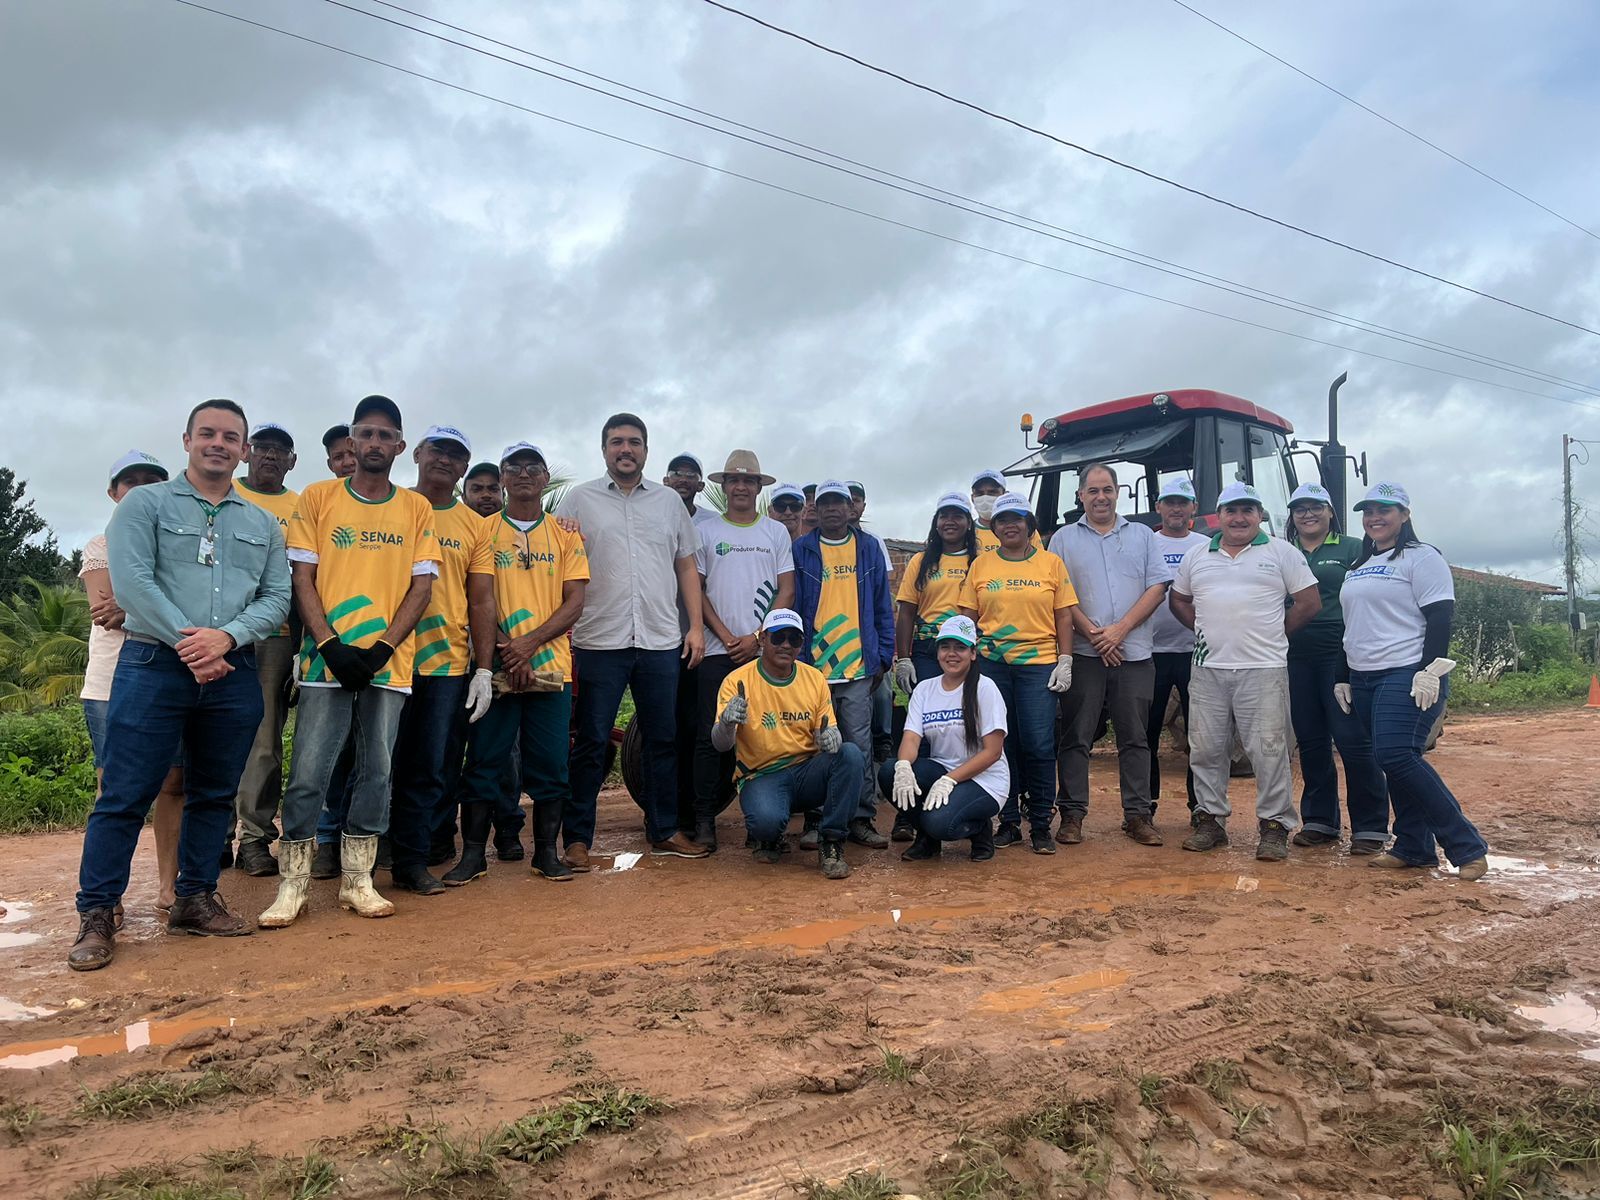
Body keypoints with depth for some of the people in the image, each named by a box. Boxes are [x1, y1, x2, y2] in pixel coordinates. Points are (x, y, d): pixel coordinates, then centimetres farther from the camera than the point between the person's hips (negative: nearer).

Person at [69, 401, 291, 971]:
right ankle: (96, 914, 8)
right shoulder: (145, 503, 5)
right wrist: (187, 645, -15)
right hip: (154, 665, -3)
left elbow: (278, 597, 5)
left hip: (233, 672, 4)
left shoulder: (262, 524, 14)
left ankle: (194, 899, 22)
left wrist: (226, 637, -12)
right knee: (125, 795, -2)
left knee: (215, 794, 9)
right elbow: (131, 582, -8)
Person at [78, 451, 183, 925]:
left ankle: (168, 884, 10)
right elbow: (102, 608, -4)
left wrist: (127, 610, -18)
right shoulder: (101, 546, 10)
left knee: (173, 783, 1)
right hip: (111, 682, 0)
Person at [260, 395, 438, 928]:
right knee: (307, 775, -2)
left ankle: (357, 880, 17)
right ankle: (292, 884, 10)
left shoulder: (417, 509, 9)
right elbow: (302, 579, 2)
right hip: (326, 661, -1)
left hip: (388, 664, 1)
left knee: (376, 773, 6)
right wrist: (330, 645, -10)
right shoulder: (317, 498, 6)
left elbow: (421, 586, 4)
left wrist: (381, 649, -8)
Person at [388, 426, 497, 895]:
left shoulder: (475, 525, 11)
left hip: (450, 662, 2)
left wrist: (484, 670, 1)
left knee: (433, 769, 4)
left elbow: (482, 602, 9)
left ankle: (410, 861, 14)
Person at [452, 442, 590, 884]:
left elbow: (575, 602, 2)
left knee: (550, 765, 3)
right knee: (483, 763, 2)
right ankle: (473, 853, 13)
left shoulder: (565, 536, 9)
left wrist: (530, 642, -11)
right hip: (497, 668, -1)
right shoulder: (484, 531, 7)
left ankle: (547, 852, 14)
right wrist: (505, 652, -12)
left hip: (551, 667, 1)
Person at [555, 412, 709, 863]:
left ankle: (664, 831, 22)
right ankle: (577, 838, 12)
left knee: (663, 740, 10)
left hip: (661, 641, 3)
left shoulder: (669, 501, 13)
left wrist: (696, 626, 6)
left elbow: (687, 567, 14)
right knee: (591, 742, 2)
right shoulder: (578, 499, 5)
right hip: (599, 640, -3)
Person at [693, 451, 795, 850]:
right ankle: (704, 818, 5)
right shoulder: (706, 531, 8)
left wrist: (757, 638, -6)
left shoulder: (776, 532, 11)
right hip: (718, 651, -1)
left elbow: (786, 592, 5)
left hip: (765, 651, 1)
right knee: (711, 735, -2)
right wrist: (727, 637, -7)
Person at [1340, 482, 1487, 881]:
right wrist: (1342, 678, 19)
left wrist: (1429, 673, -20)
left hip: (1408, 677, -8)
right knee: (1393, 763, 8)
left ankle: (1467, 846, -8)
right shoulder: (1359, 567, 20)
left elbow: (1440, 618, -12)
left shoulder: (1421, 557, -3)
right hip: (1364, 680, 8)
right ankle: (1414, 848, 14)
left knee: (1397, 756, -18)